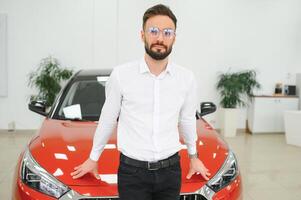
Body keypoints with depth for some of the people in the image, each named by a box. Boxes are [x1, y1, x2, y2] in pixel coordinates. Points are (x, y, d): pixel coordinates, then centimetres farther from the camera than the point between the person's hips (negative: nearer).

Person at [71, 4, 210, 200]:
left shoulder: (186, 78, -3)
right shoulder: (121, 74, -9)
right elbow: (107, 119, 3)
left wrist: (193, 156, 23)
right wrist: (93, 158, 13)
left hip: (170, 170, 2)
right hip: (132, 171, -2)